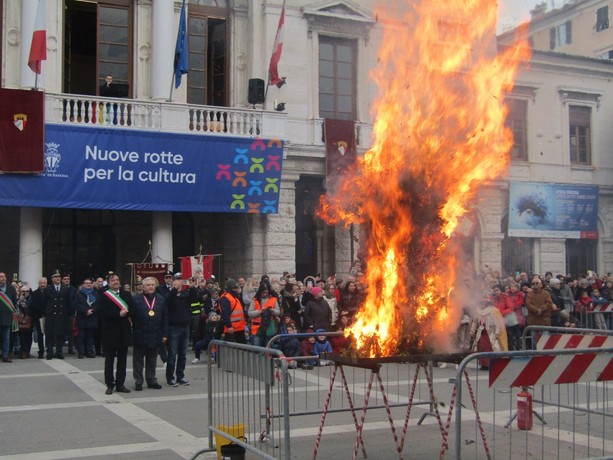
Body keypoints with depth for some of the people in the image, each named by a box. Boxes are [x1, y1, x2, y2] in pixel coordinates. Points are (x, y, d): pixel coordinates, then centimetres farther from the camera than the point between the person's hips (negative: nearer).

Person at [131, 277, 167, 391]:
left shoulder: (161, 299, 6)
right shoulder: (136, 299, -5)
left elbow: (165, 318, 7)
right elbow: (131, 316, -6)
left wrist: (164, 334, 2)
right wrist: (132, 333, -10)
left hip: (155, 336, 3)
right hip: (140, 336, -3)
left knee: (152, 360, 13)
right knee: (138, 360, 6)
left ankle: (151, 380, 22)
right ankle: (138, 382, 14)